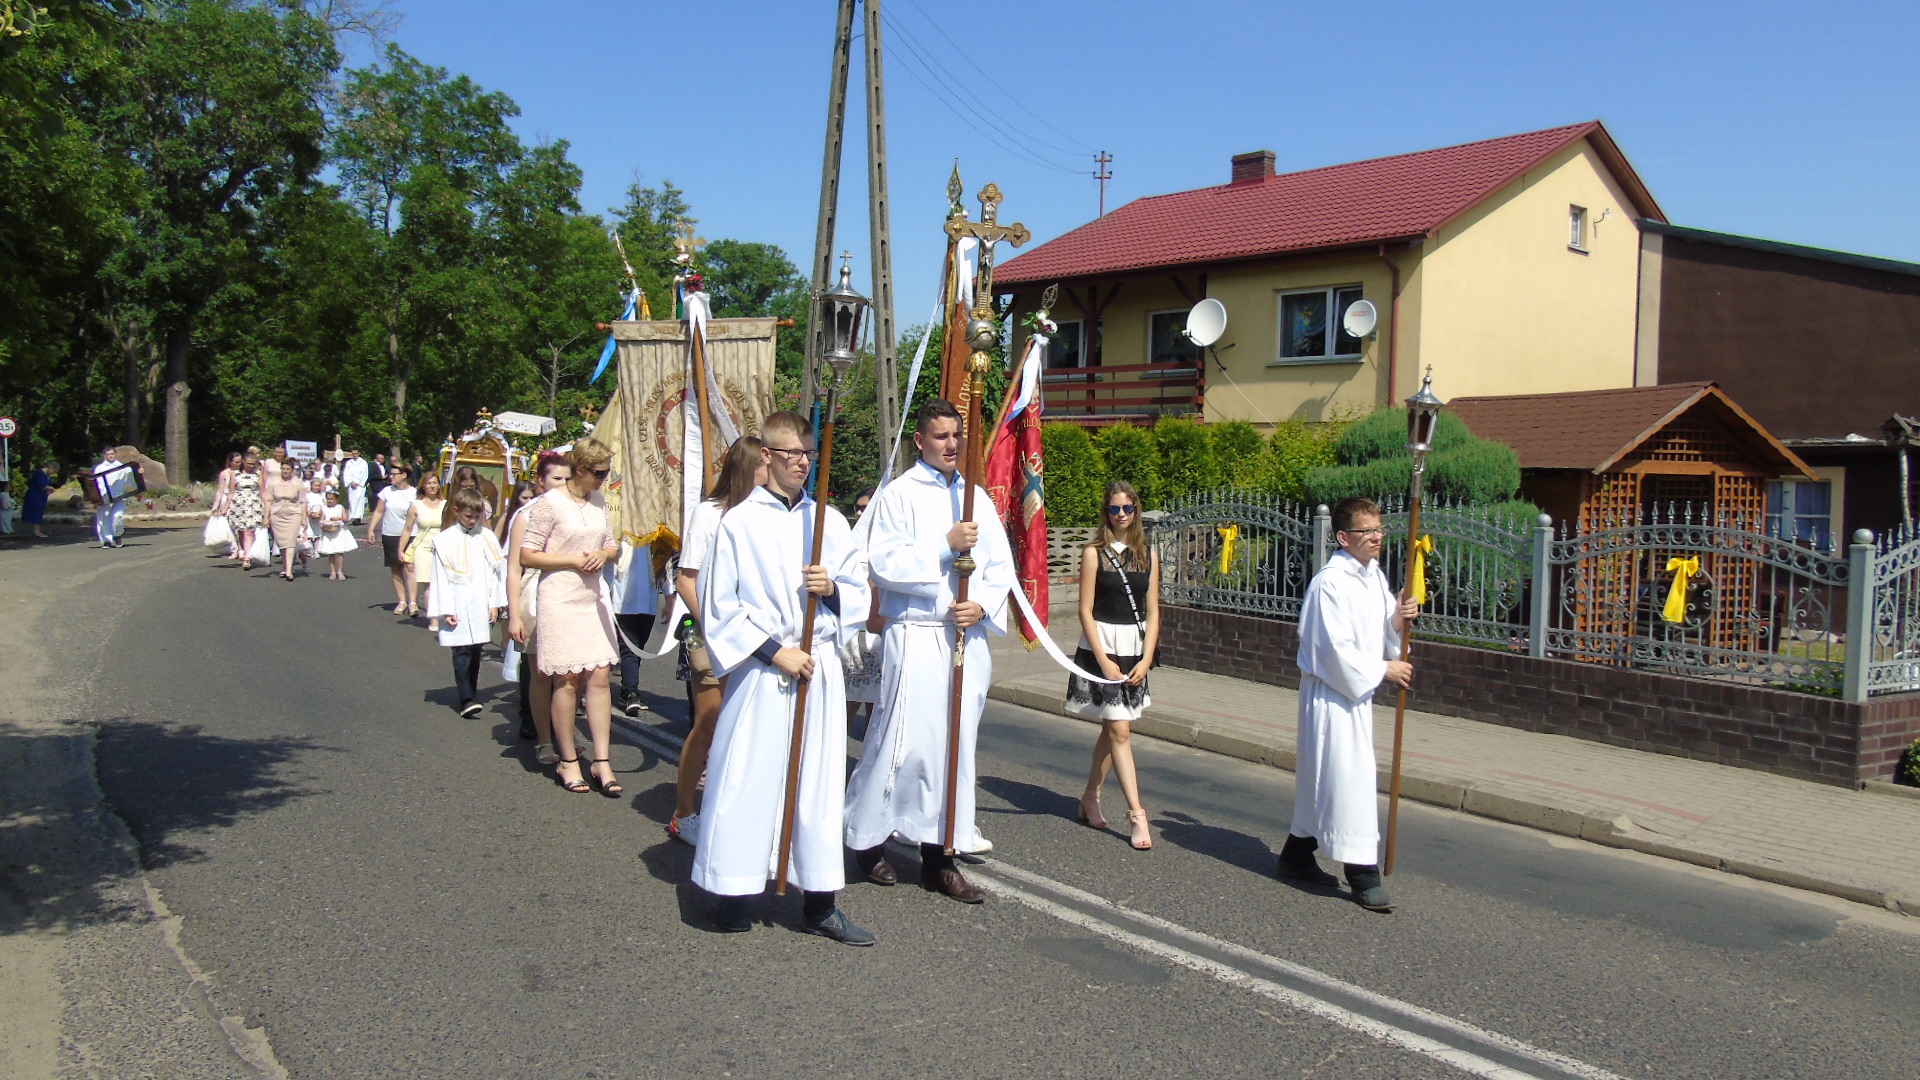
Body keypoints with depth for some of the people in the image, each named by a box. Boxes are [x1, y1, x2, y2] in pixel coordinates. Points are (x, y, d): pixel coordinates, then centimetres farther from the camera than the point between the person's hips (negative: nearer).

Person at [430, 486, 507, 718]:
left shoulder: (487, 537, 5)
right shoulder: (445, 540, -3)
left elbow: (494, 572, 8)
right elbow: (441, 577, -2)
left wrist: (495, 603, 6)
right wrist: (445, 610, -6)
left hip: (480, 606, 3)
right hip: (458, 608, -3)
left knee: (476, 651, 9)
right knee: (462, 653, -6)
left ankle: (472, 694, 19)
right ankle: (466, 700, -8)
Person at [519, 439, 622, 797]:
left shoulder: (599, 501, 9)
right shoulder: (550, 503, -10)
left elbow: (612, 545, 18)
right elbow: (527, 556, -10)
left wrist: (604, 554, -5)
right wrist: (574, 560, -14)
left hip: (593, 598, 6)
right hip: (561, 599, -6)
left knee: (599, 679, 2)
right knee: (567, 682, 2)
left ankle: (602, 761, 6)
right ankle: (568, 761, 15)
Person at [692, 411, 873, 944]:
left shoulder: (829, 521, 9)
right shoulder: (739, 523, -2)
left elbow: (859, 593, 13)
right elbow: (720, 607, -4)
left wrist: (832, 589, -9)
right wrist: (775, 651, -10)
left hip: (819, 667, 4)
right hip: (760, 670, -3)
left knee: (819, 780, 7)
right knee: (747, 778, 0)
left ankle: (820, 904, 15)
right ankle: (734, 895, 15)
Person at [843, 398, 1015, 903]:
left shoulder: (977, 497, 13)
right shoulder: (899, 494, -2)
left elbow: (1000, 564, 11)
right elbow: (883, 563, -12)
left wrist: (984, 606, -6)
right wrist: (945, 545, -17)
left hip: (968, 636, 5)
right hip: (916, 635, -5)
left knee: (956, 744, 8)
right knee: (903, 741, -5)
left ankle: (939, 856, 17)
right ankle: (867, 839, 15)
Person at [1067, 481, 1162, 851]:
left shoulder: (1148, 554, 7)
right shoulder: (1094, 552, -5)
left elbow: (1152, 611, 7)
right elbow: (1086, 610, -7)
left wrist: (1146, 659, -3)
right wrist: (1103, 660, -13)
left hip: (1134, 650, 5)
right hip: (1101, 647, -4)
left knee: (1112, 728, 11)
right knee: (1119, 731, -7)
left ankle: (1090, 799, 26)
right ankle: (1137, 814, -7)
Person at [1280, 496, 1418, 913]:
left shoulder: (1374, 575, 10)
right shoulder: (1331, 582, -18)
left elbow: (1381, 632, 17)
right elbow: (1337, 648, -21)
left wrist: (1398, 620, -4)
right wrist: (1383, 670, -13)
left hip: (1358, 688, 9)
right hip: (1331, 691, -9)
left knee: (1320, 775, 17)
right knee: (1349, 775, -8)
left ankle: (1297, 855, 29)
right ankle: (1363, 875, -1)